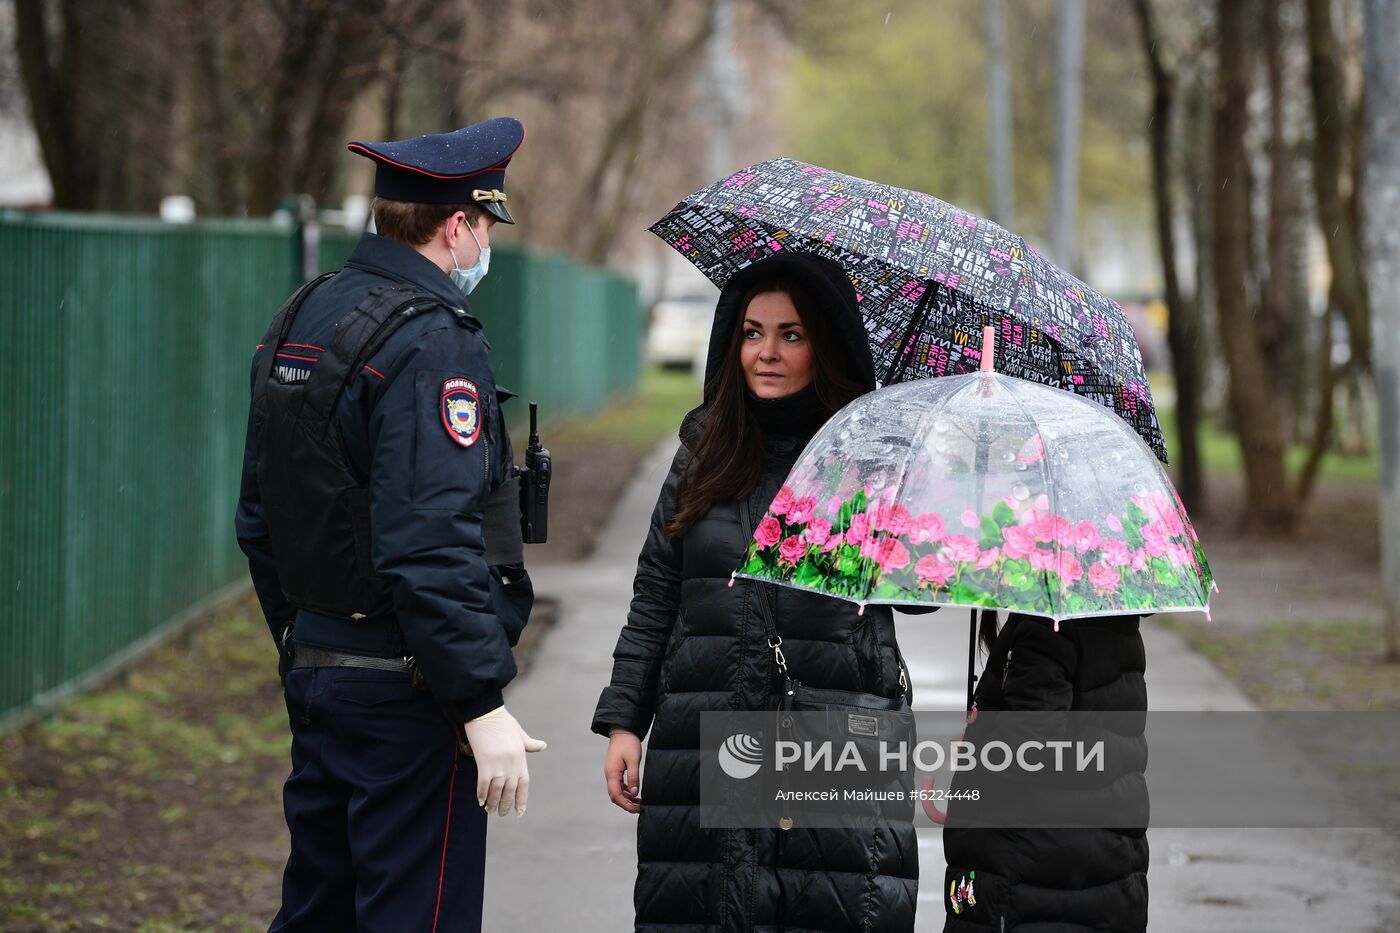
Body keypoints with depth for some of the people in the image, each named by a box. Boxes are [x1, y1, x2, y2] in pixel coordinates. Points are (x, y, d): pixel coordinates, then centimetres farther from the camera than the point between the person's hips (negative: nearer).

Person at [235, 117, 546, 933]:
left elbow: (259, 519, 18)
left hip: (317, 673, 9)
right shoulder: (431, 344, -18)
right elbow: (432, 547, -25)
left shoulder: (298, 322, 11)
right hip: (406, 686, -9)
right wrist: (482, 704, -23)